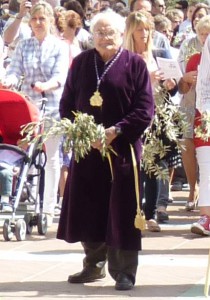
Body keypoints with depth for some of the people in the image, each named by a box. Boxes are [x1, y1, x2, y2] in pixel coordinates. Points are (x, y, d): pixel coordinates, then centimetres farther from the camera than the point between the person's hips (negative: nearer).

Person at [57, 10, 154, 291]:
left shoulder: (135, 64, -2)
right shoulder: (81, 63, 8)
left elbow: (145, 109, -5)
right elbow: (67, 103, 10)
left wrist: (117, 131, -16)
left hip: (122, 148, -3)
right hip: (86, 147, 3)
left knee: (121, 210, -2)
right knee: (88, 209, 7)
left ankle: (124, 271, 6)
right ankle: (94, 265, 22)